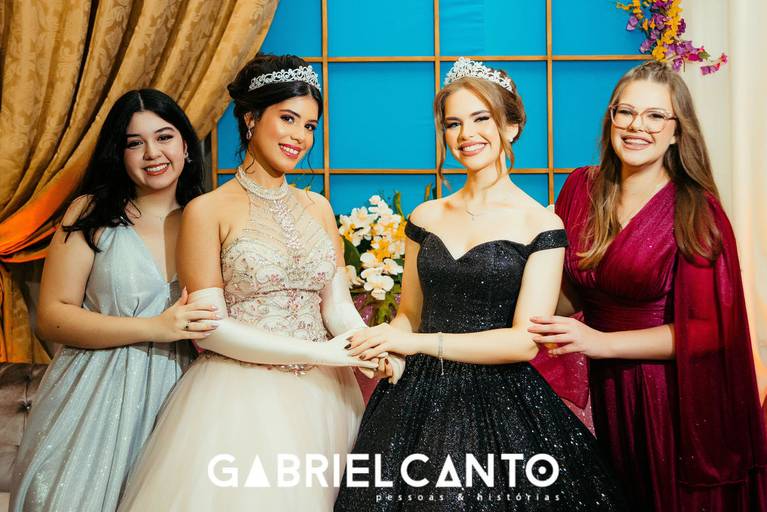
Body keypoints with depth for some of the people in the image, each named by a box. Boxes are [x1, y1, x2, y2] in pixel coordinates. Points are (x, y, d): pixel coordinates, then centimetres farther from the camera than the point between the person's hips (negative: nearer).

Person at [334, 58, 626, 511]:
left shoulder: (540, 225, -5)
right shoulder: (427, 217, 8)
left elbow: (525, 341, -12)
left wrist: (421, 343, -16)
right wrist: (385, 340, -8)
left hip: (500, 403, -3)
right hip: (420, 400, 4)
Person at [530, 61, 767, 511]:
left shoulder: (697, 211, -14)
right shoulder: (582, 187, -1)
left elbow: (708, 329, -15)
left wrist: (601, 342, -20)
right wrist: (538, 316, -10)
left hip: (675, 397, -4)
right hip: (605, 388, 4)